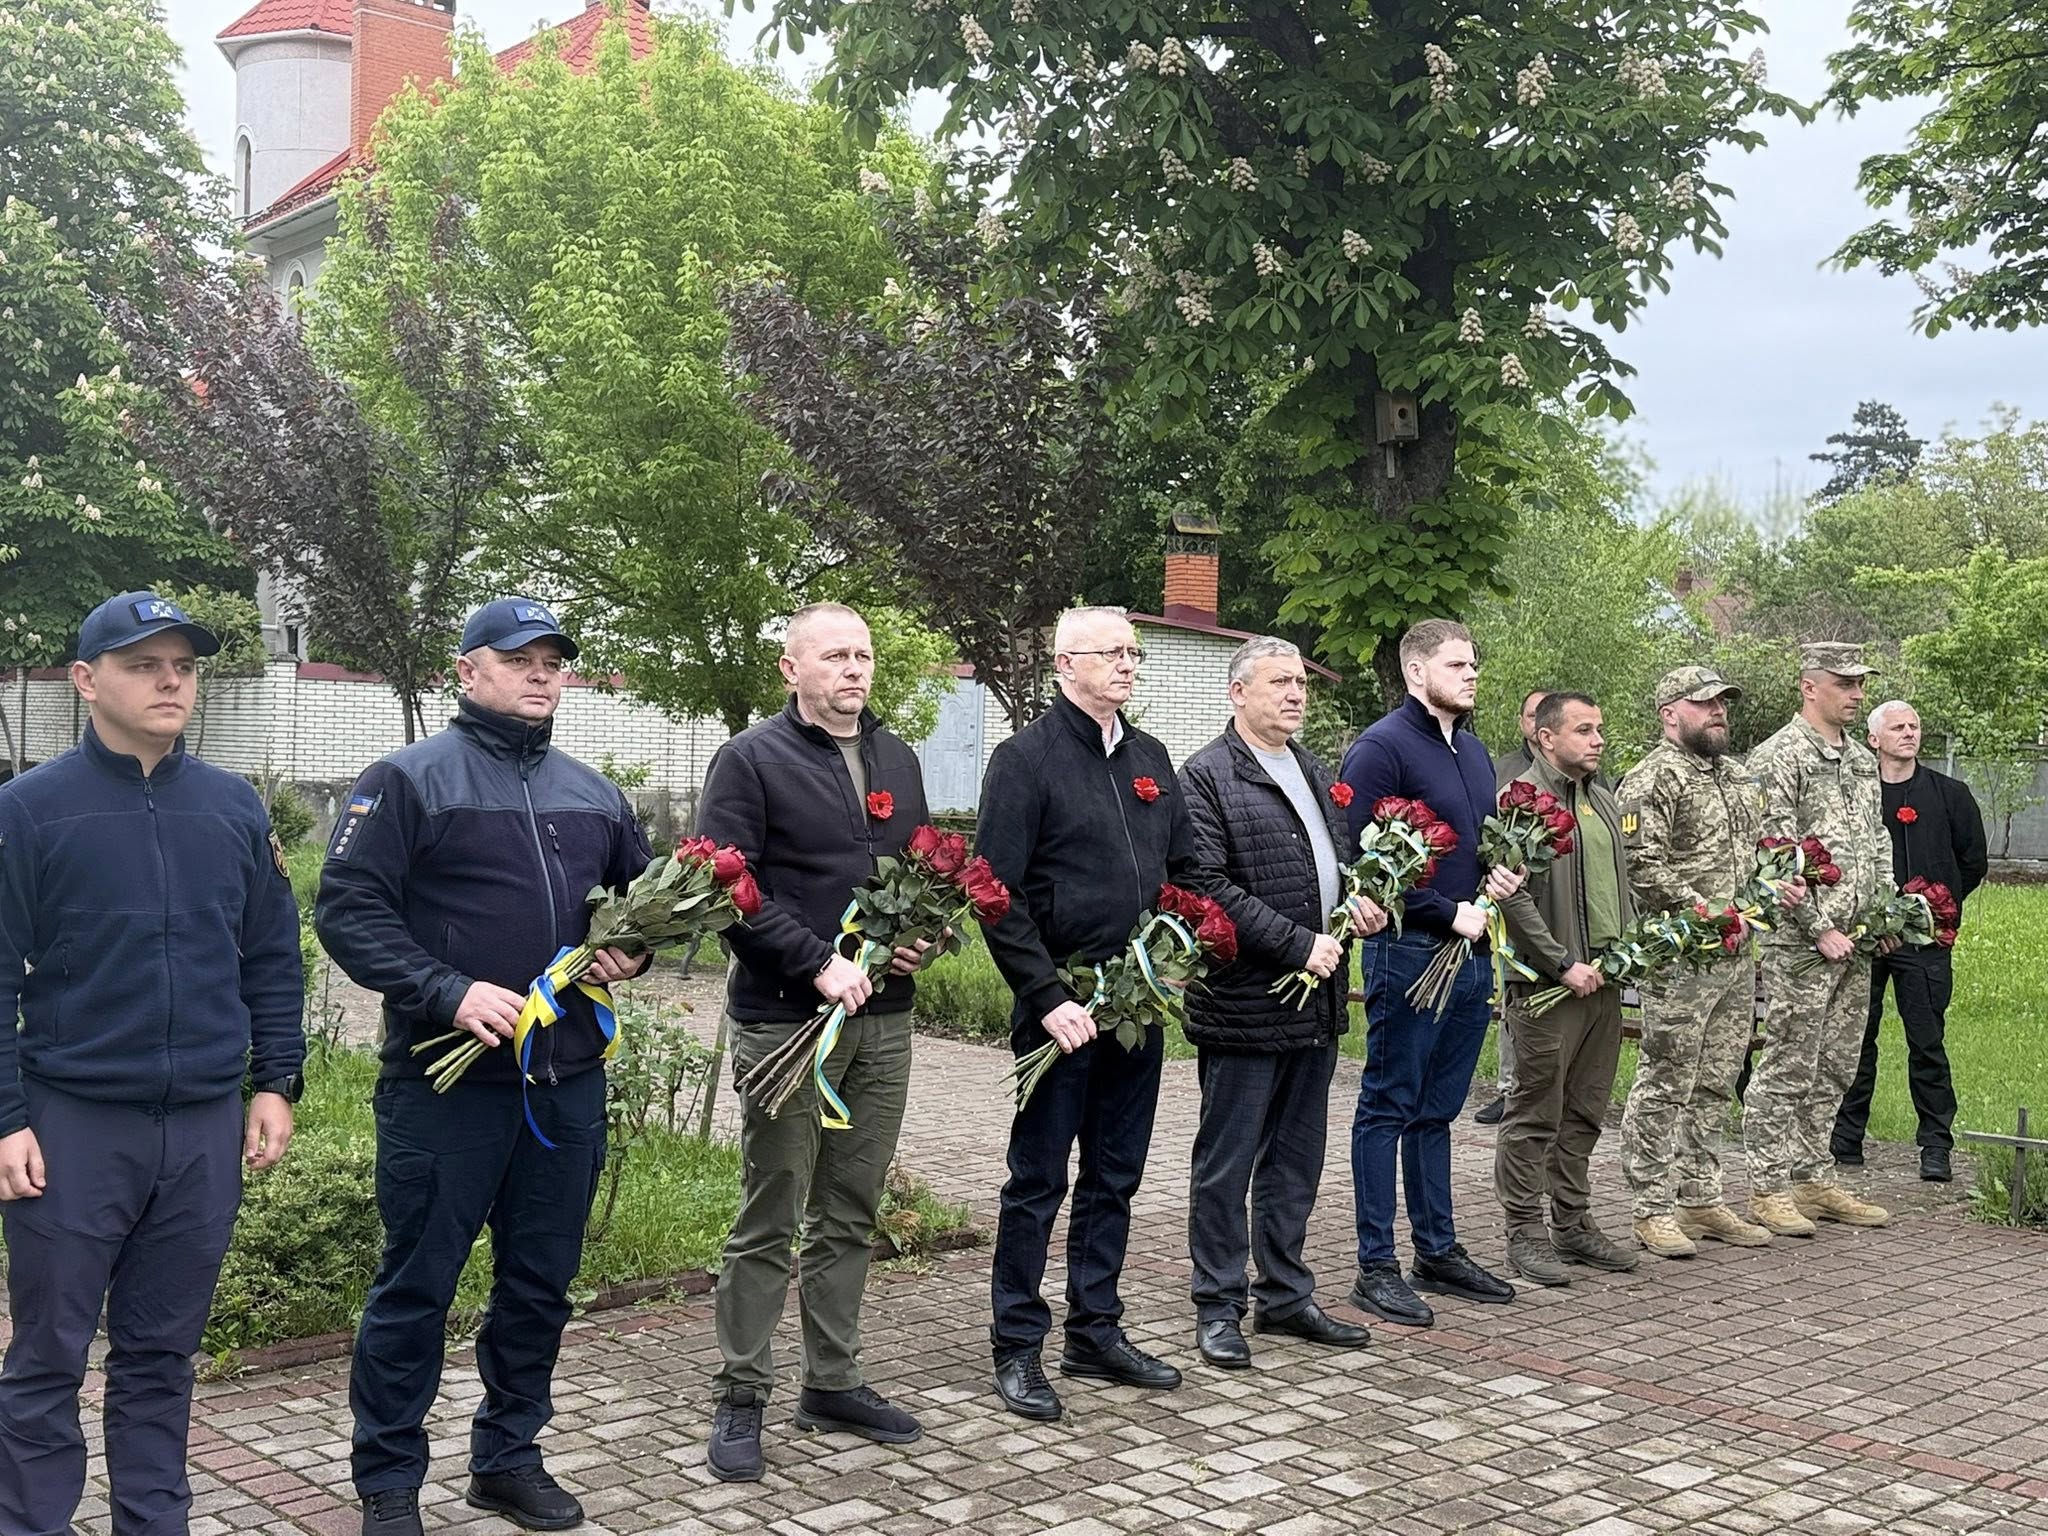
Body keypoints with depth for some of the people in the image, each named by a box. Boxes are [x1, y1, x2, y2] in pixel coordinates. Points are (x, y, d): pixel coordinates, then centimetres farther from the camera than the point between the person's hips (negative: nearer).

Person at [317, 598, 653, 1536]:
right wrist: (449, 992, -21)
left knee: (541, 1282, 14)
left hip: (568, 1081, 6)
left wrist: (632, 953, 2)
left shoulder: (594, 796, 14)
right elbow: (346, 908, -11)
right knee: (416, 1284, 4)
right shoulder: (409, 781, -5)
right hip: (447, 1081, -6)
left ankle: (508, 1457, 30)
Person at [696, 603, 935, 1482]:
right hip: (784, 1020, -6)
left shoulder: (896, 760, 14)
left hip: (883, 1020, 6)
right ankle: (741, 1398, 13)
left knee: (851, 1213, 13)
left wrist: (926, 936, 1)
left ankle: (833, 1383, 24)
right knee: (770, 1219, 1)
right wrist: (819, 963, -21)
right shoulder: (752, 760, -5)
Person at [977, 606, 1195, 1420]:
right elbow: (997, 895, -13)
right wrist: (1048, 998, -18)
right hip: (1060, 1005, -6)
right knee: (1038, 1182, 2)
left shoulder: (1151, 758, 12)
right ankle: (1017, 1348, 12)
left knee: (1115, 1177, 14)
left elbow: (1186, 872, 20)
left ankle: (1096, 1331, 26)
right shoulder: (1026, 758, -8)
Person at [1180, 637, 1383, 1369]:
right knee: (1226, 1163, 3)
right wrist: (1300, 945, -19)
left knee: (1296, 1159, 16)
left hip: (1316, 1003, 8)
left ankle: (1286, 1295, 27)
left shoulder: (1314, 774, 17)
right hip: (1244, 1001, -8)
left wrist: (1359, 899, 4)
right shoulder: (1208, 777, -10)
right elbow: (1210, 886, -18)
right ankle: (1219, 1308, 13)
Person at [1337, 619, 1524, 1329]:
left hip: (1470, 952, 8)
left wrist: (1502, 874, 4)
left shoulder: (1473, 751, 16)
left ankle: (1439, 1251, 25)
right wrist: (1450, 912, -16)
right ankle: (1376, 1267, 6)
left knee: (1436, 1110, 16)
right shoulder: (1382, 746, -11)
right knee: (1388, 1108, 0)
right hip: (1408, 952, -8)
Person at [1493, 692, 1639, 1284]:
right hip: (1549, 985, -8)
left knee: (1586, 1112, 13)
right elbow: (1513, 895, -16)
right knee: (1536, 1114, -2)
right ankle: (1526, 1233, 5)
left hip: (1603, 979, 8)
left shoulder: (1604, 802, 17)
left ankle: (1574, 1224, 23)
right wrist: (1564, 963, -17)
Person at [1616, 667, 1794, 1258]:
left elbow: (1756, 849, 28)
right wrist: (1708, 912, -21)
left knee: (1715, 1086, 14)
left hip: (1736, 958, 9)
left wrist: (1782, 883, 9)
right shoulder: (1652, 780, -11)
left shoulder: (1738, 776, 18)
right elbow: (1643, 868, -19)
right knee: (1664, 1086, -2)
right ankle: (1652, 1209, 5)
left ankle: (1701, 1199, 24)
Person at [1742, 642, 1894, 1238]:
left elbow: (1877, 843, 21)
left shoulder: (1862, 759, 16)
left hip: (1854, 943, 8)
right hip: (1799, 943, -8)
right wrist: (1820, 928, -17)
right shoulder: (1778, 758, -10)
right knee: (1787, 1067, -4)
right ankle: (1769, 1189, 3)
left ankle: (1814, 1180, 21)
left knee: (1834, 1068, 12)